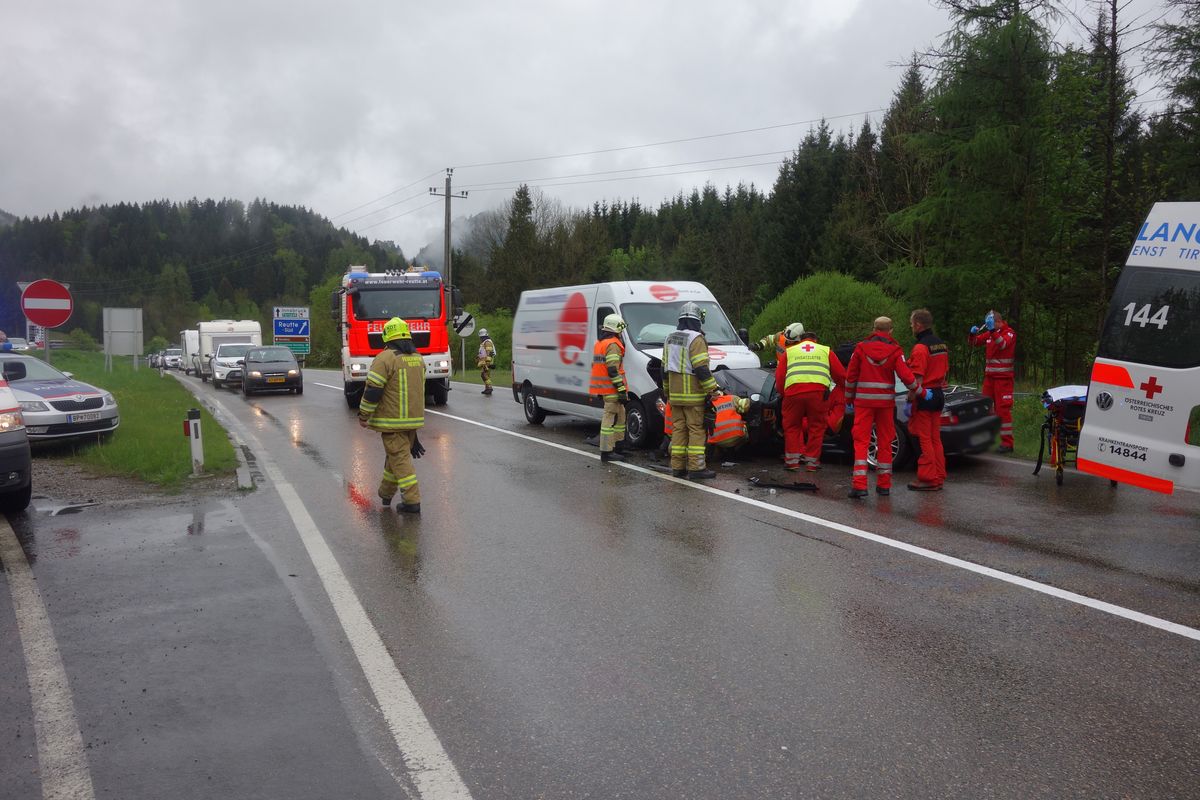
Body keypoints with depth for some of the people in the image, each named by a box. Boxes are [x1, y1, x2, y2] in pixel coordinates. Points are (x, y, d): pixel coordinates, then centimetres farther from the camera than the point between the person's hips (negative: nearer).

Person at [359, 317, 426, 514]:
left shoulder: (385, 358, -14)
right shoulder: (418, 358, 10)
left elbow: (373, 390, -16)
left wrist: (364, 415, -7)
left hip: (393, 420, -7)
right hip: (414, 417, 7)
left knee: (399, 457, -4)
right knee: (396, 454, 19)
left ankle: (412, 500, -7)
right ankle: (386, 492, 30)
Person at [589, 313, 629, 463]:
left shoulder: (599, 343, 18)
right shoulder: (613, 345, -14)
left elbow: (596, 366, 23)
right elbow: (613, 370, -21)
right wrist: (622, 390, -20)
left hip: (602, 387, 10)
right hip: (611, 388, -10)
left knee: (619, 415, 19)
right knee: (610, 418, -8)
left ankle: (615, 444, 25)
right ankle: (606, 452, -8)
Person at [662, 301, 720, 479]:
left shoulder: (670, 338, 12)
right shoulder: (696, 339, -13)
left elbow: (665, 367, 18)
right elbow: (701, 369, -19)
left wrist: (666, 391, 25)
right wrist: (714, 389, -15)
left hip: (675, 394, 7)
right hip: (693, 394, -7)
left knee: (678, 429, 10)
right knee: (696, 429, -4)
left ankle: (677, 466, 10)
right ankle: (696, 467, -5)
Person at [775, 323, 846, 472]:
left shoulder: (789, 351, 26)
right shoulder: (825, 350, 26)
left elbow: (779, 377, 18)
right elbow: (841, 375, 23)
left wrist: (783, 394, 30)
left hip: (793, 390, 0)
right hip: (819, 391, 0)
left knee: (792, 426, 15)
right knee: (816, 427, 13)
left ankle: (792, 460, 13)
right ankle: (812, 462, 15)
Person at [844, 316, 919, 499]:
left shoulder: (861, 348, 0)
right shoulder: (894, 351, -3)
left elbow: (850, 376, 3)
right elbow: (906, 375, -10)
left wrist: (848, 400, 12)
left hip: (864, 401, -1)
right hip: (885, 401, 1)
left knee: (861, 441, -1)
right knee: (885, 442, 11)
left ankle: (859, 485, -13)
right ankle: (884, 484, 16)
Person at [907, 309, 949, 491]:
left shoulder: (920, 348, -17)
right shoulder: (942, 346, 12)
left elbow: (917, 379, -20)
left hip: (924, 398, -9)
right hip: (938, 395, 9)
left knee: (924, 439, -3)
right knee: (935, 438, 14)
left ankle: (928, 479, 0)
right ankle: (938, 478, 18)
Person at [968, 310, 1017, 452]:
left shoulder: (1009, 333, -5)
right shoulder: (989, 333, 12)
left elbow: (1002, 344, -24)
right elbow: (975, 343, 16)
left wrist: (993, 331, -34)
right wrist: (973, 334, -4)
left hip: (1003, 378, -7)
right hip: (989, 376, 7)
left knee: (1003, 409, -8)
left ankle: (1007, 443, -6)